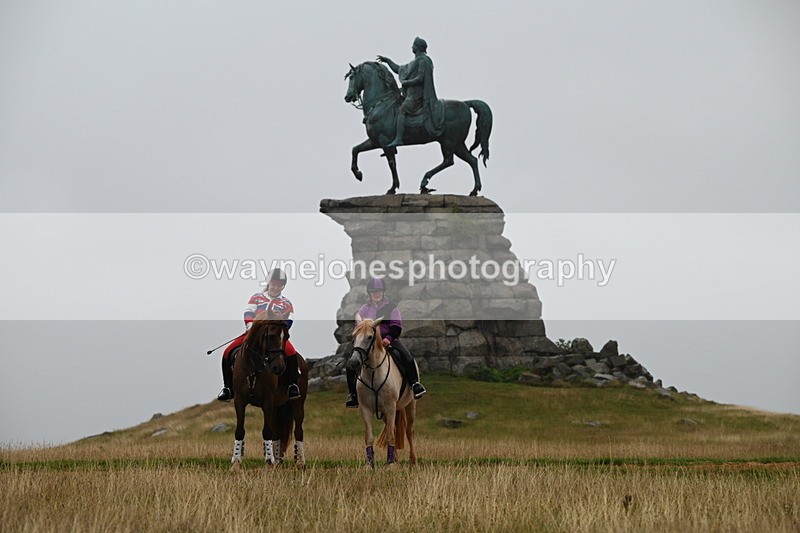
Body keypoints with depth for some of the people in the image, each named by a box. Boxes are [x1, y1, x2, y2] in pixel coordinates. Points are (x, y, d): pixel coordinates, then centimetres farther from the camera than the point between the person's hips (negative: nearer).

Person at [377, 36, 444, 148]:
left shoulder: (423, 60, -9)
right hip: (411, 93, 11)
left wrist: (406, 82, -11)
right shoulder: (414, 62, 22)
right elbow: (399, 69, 31)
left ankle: (398, 139, -32)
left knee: (401, 111, -22)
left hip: (417, 94, -11)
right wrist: (387, 61, 26)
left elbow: (420, 78, -19)